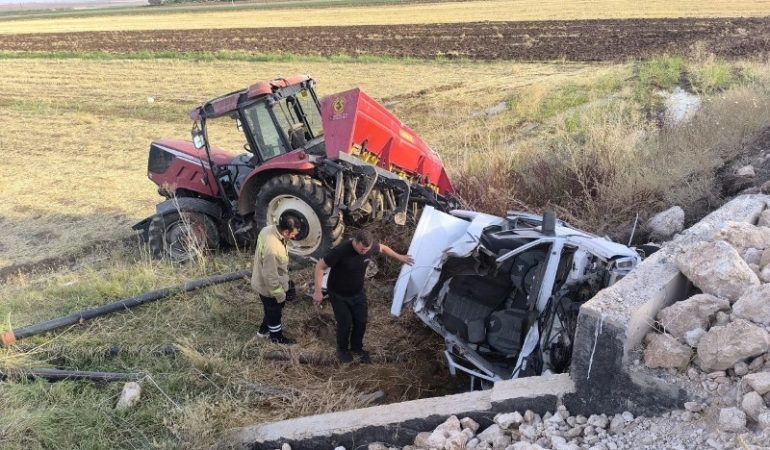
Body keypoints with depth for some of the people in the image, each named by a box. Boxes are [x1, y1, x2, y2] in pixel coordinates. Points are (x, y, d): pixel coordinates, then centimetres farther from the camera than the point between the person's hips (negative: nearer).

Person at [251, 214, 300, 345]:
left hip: (262, 281, 8)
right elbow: (270, 277, -30)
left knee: (271, 310, 31)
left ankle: (264, 329, 53)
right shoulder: (272, 249, -41)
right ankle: (277, 336, 44)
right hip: (269, 287, -8)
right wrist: (280, 294, -16)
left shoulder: (269, 229, -12)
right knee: (274, 312, 19)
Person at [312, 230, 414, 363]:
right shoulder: (341, 251, -36)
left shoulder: (371, 247, -21)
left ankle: (356, 348, 36)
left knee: (361, 321, 9)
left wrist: (399, 257, 17)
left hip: (358, 292, 5)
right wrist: (318, 291, -25)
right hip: (338, 294, -5)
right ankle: (342, 350, 29)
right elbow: (320, 266, -25)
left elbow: (382, 248, 5)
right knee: (345, 323, 0)